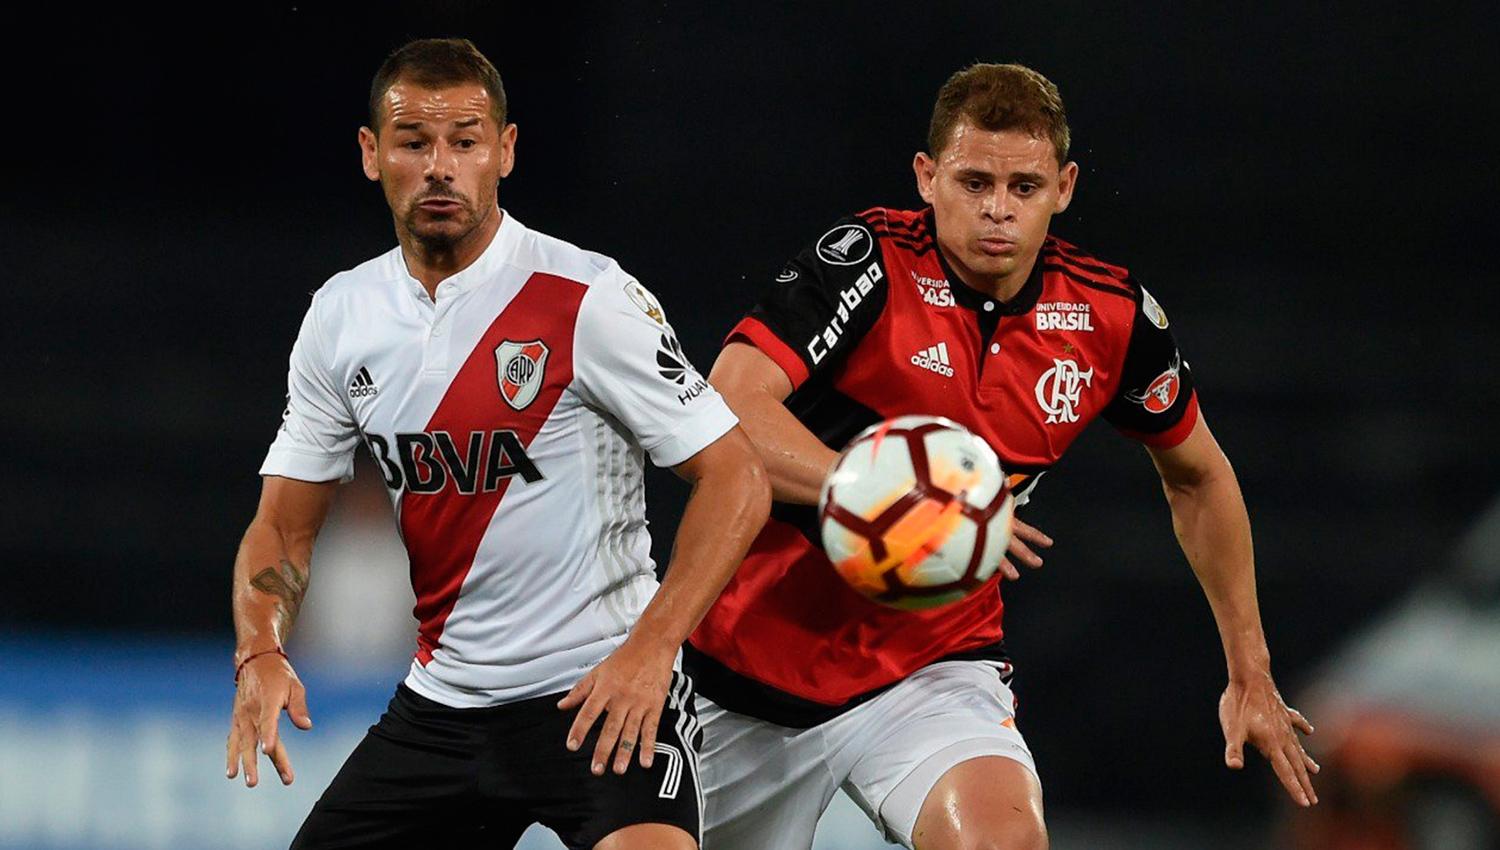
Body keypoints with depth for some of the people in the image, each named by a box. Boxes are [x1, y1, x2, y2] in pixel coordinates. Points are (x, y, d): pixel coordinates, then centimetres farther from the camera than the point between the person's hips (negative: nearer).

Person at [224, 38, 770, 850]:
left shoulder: (588, 297, -12)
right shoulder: (341, 316, 4)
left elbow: (735, 480, -12)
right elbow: (283, 525, 10)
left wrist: (651, 645, -23)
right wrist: (259, 654, -10)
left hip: (602, 691, -6)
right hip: (440, 702, 6)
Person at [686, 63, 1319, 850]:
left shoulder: (1111, 315, -5)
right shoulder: (867, 263, -17)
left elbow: (1197, 475, 14)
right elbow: (726, 409, -29)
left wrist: (1250, 673, 16)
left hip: (936, 667, 1)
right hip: (758, 658, -1)